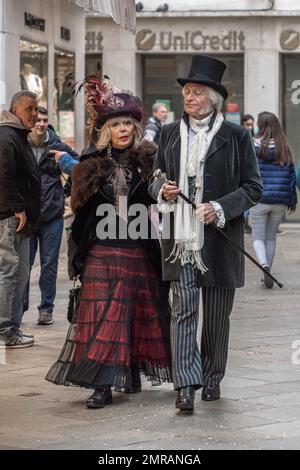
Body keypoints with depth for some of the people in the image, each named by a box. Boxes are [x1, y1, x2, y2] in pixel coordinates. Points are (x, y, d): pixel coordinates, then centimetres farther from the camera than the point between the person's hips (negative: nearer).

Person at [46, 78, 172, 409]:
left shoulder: (148, 162, 1)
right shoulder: (93, 166, 4)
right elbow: (82, 213, 7)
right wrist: (80, 256, 4)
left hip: (140, 253, 0)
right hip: (103, 253, 0)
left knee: (140, 315, 8)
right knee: (103, 317, -4)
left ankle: (132, 373, 24)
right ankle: (102, 384, -4)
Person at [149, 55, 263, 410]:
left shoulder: (235, 136, -1)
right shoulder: (170, 133, 9)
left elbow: (253, 187, 0)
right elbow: (155, 178, 19)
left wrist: (221, 207, -15)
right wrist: (162, 191, -4)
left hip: (220, 240, -1)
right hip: (180, 238, 2)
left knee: (217, 315, 9)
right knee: (183, 309, -8)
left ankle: (212, 378, 24)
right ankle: (186, 384, -11)